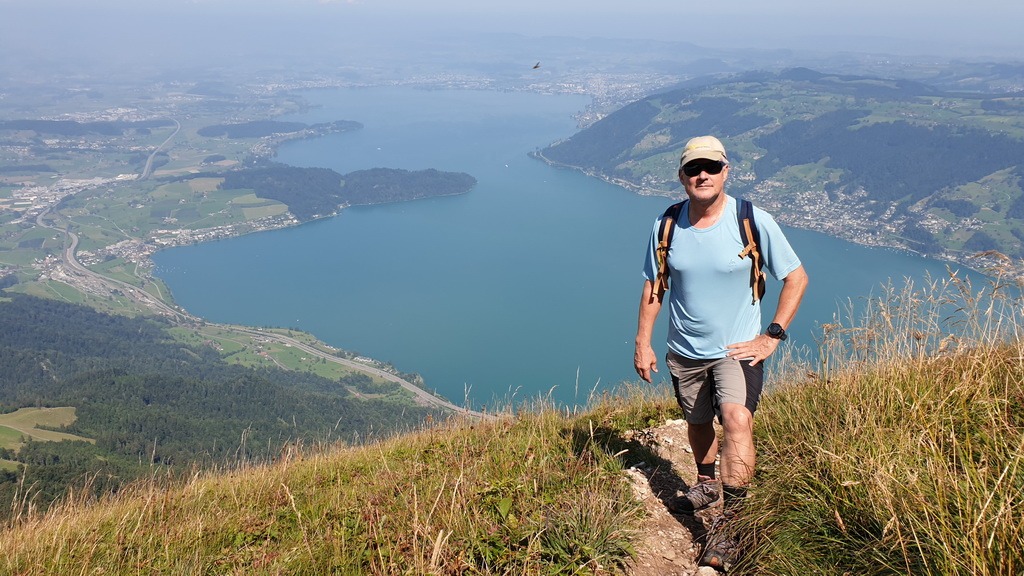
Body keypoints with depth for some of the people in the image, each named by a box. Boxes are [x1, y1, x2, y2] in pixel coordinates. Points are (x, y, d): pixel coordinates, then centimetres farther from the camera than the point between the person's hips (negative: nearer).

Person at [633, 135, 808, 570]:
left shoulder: (754, 221, -14)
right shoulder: (666, 225, -6)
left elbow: (796, 278, -6)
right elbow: (653, 287, 5)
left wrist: (772, 337, -11)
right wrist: (642, 344, 2)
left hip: (737, 349, -3)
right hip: (684, 351, 4)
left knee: (736, 419, -24)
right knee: (697, 423, 20)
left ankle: (730, 523, -16)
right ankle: (706, 484, 48)